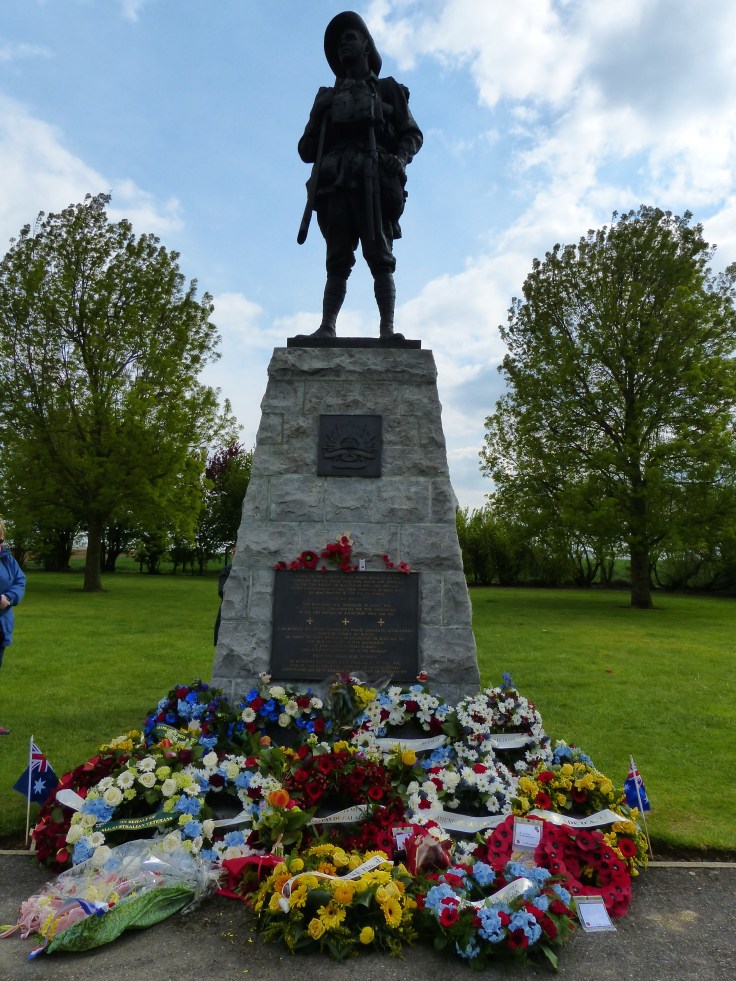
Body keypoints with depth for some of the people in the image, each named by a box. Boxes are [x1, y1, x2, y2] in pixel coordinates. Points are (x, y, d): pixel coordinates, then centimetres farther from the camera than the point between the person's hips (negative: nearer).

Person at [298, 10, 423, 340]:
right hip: (335, 184, 2)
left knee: (379, 257, -14)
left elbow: (412, 134, 15)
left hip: (374, 181, -2)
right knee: (338, 260, -11)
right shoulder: (327, 97, 29)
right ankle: (326, 327, -21)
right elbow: (306, 149, 23)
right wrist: (319, 113, 4)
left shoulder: (388, 90, 24)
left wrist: (400, 158, -6)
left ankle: (387, 330, -23)